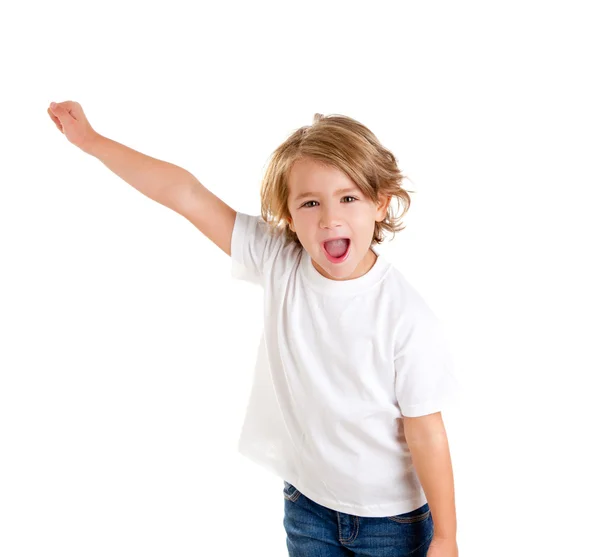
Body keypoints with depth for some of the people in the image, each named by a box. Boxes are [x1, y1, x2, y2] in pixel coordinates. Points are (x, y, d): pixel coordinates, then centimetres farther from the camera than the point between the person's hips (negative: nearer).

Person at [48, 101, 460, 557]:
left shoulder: (405, 317, -23)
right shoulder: (278, 263, -13)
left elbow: (426, 434, -15)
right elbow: (186, 194, -11)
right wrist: (90, 139, -6)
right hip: (307, 502, 3)